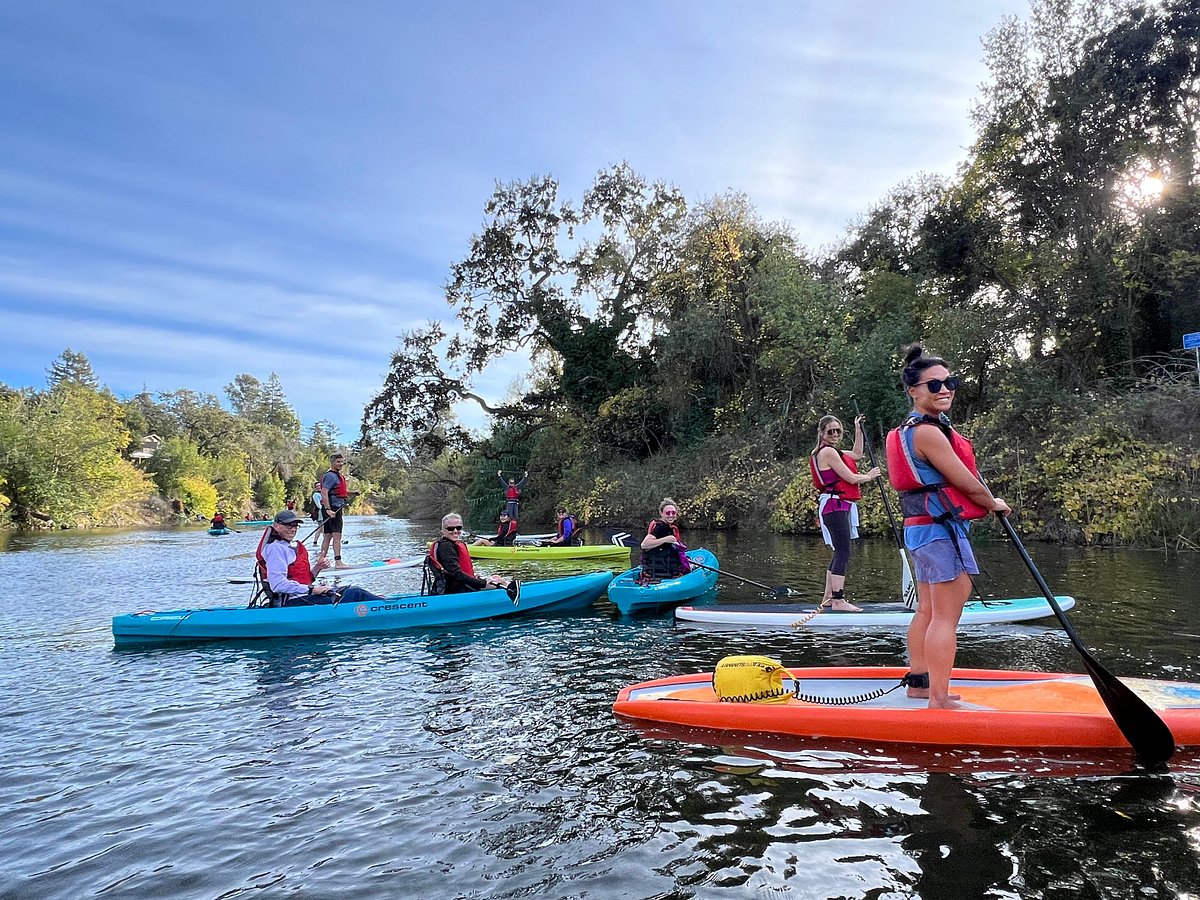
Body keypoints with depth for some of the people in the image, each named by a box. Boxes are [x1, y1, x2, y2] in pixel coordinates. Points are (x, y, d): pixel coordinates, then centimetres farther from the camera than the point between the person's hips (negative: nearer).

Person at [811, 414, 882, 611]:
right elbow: (851, 478, -13)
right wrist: (869, 476, 4)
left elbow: (857, 454, 34)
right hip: (835, 505, -11)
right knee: (843, 552, -13)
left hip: (840, 506, 11)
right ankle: (838, 600, -14)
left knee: (840, 552, 14)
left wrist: (858, 429, 32)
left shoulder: (832, 451, 19)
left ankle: (828, 598, 20)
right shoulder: (828, 452, -12)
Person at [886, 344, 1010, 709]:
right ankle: (939, 700, -3)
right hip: (942, 528, -11)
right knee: (946, 616, -7)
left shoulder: (910, 429, 15)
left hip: (921, 528, 11)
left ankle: (918, 682, 28)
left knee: (927, 611, 18)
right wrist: (993, 504, 5)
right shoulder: (928, 432, -18)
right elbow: (966, 483, -14)